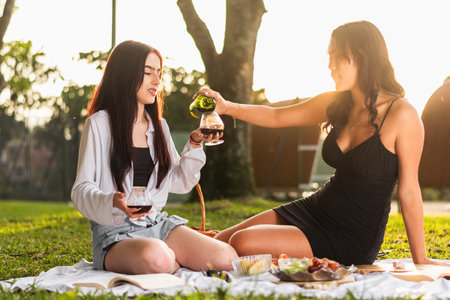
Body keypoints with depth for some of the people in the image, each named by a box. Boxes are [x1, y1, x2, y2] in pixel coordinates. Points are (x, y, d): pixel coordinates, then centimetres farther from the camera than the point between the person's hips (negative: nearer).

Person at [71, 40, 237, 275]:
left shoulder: (159, 125, 16)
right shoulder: (100, 124, -4)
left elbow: (179, 183, 19)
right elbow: (81, 190, -8)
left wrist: (194, 145, 5)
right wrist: (114, 201, -28)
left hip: (158, 225, 6)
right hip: (115, 232, -5)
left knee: (228, 258, -19)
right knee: (157, 259, -40)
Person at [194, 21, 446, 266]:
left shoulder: (401, 114, -17)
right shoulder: (336, 103, 2)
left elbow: (409, 192, -14)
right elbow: (276, 117, 11)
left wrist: (420, 259, -7)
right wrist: (229, 107, -5)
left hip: (352, 239, -7)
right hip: (315, 209, 7)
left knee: (243, 244, -20)